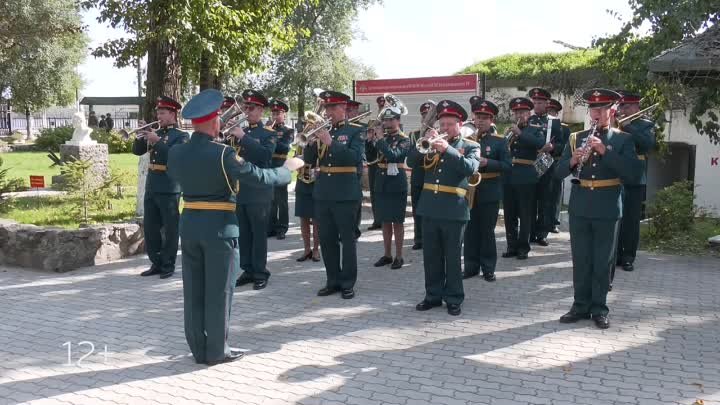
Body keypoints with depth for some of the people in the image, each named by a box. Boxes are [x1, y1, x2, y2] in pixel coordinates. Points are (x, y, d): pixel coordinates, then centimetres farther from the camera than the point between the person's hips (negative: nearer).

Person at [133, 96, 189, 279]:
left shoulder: (181, 136, -5)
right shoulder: (155, 133, 14)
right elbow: (138, 151, 12)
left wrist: (157, 141, -21)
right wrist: (140, 137, -5)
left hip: (169, 190, -7)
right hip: (151, 188, 7)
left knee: (170, 229, 1)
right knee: (150, 228, 11)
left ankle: (168, 265, 10)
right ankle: (156, 263, 21)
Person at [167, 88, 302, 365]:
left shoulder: (176, 153, 1)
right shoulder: (222, 154, -18)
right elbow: (259, 177, -15)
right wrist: (288, 168, 0)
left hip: (189, 223, 6)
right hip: (219, 226, -6)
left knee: (193, 289, 12)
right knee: (218, 290, 4)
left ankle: (198, 348, 21)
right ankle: (217, 350, 13)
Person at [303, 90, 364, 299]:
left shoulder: (356, 131, -2)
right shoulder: (322, 130, 12)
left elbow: (356, 157, -17)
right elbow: (308, 159, 7)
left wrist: (331, 142, -21)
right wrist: (311, 140, -10)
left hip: (346, 194, -5)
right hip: (322, 193, 5)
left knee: (347, 239, 1)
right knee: (326, 239, 9)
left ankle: (348, 283, 10)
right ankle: (333, 280, 19)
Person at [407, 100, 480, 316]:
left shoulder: (470, 146, 2)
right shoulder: (432, 144, 12)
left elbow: (470, 168, -17)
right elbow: (411, 161, 1)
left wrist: (447, 149, -26)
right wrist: (424, 143, -13)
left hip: (454, 210, -4)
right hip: (430, 207, 4)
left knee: (452, 257, 3)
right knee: (431, 256, 10)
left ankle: (454, 299, 13)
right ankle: (433, 295, 22)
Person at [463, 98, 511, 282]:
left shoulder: (499, 140, -2)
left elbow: (507, 165, -7)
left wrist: (486, 162, -20)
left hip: (490, 193, -3)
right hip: (469, 191, 3)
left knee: (487, 230, 4)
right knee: (471, 230, 8)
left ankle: (488, 268, 14)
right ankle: (471, 266, 18)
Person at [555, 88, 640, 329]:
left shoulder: (623, 140, 3)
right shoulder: (576, 138, 9)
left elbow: (632, 171, -12)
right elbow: (559, 173, 5)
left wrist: (605, 151, -19)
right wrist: (573, 160, -16)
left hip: (607, 208, -2)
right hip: (579, 207, 2)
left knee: (603, 261, 5)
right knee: (580, 260, 8)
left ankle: (599, 309, 16)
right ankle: (581, 306, 19)